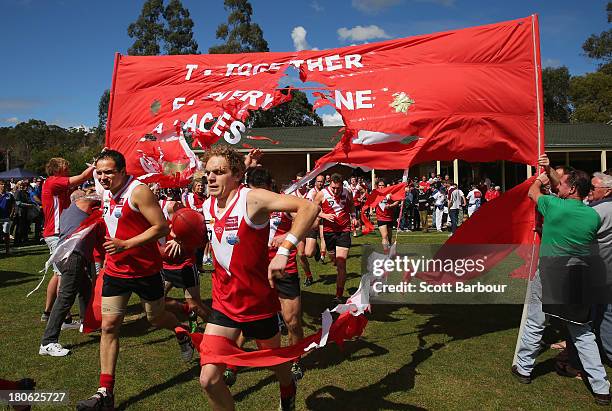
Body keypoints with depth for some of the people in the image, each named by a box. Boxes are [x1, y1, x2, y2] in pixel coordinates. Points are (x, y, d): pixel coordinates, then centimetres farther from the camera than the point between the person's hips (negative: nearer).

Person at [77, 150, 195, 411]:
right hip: (115, 271, 6)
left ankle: (182, 334, 48)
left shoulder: (139, 191, -17)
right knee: (108, 326, 1)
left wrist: (126, 245, -26)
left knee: (157, 319, 13)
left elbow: (162, 227, -22)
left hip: (145, 270, -6)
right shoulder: (106, 194, 6)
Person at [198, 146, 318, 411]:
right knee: (208, 379, -4)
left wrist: (283, 251, -38)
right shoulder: (207, 206, 1)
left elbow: (308, 207, -30)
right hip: (224, 303, 5)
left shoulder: (252, 198, -19)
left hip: (258, 302, -4)